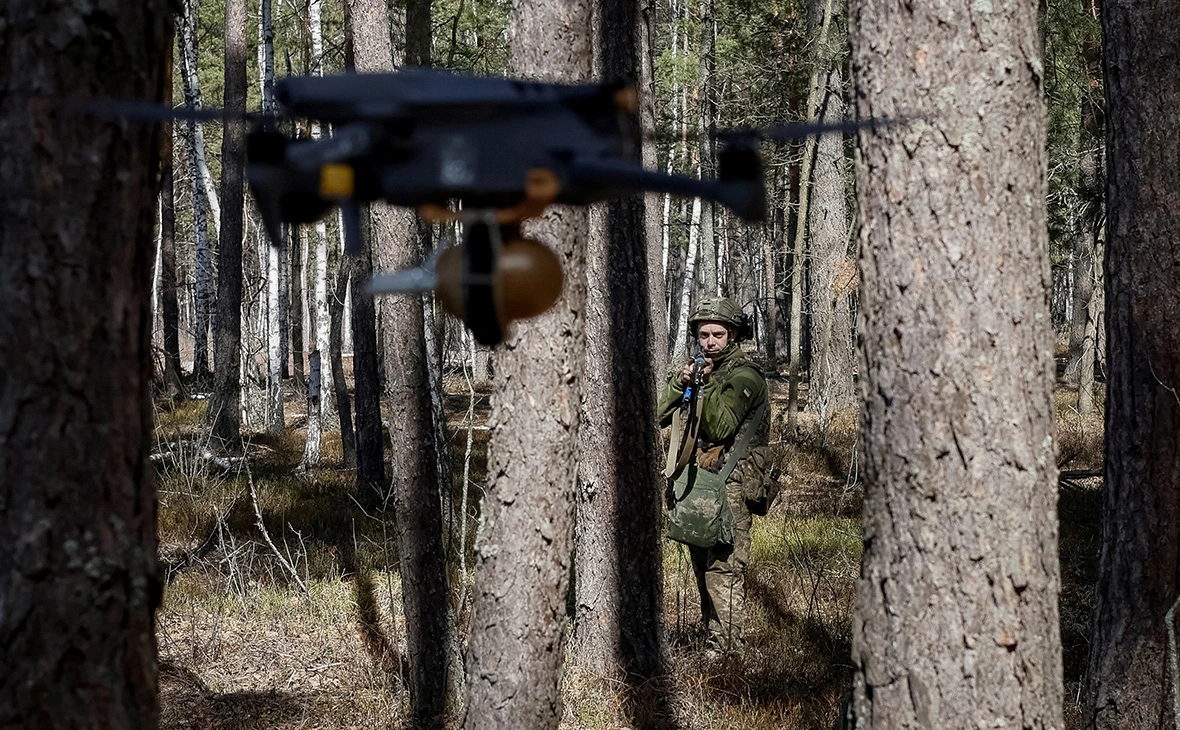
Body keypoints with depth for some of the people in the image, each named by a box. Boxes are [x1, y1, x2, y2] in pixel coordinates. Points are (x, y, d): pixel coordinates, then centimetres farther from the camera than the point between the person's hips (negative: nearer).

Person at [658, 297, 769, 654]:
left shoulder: (744, 376, -7)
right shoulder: (698, 368, 17)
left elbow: (720, 427, -17)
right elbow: (659, 416, 8)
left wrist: (706, 385, -21)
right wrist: (680, 382, -7)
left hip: (729, 487, -8)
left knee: (724, 569, -12)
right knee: (703, 568, 12)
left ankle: (726, 650, -13)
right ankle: (712, 641, 19)